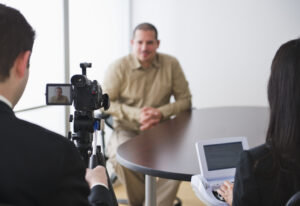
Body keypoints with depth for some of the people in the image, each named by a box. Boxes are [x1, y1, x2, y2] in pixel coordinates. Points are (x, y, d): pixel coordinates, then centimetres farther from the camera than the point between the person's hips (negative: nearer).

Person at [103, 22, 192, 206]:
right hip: (127, 129, -1)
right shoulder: (119, 67, -5)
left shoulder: (171, 64, -1)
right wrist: (136, 114, -17)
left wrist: (161, 113, -15)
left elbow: (185, 100, 3)